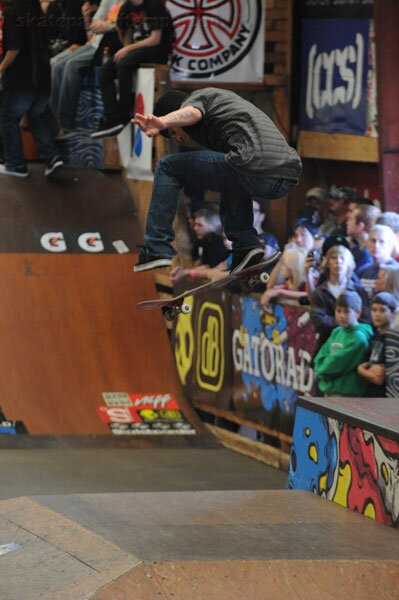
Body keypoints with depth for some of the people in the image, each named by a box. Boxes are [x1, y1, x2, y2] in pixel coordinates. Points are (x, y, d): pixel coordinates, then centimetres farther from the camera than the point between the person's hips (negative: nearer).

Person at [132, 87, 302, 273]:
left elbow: (191, 113, -17)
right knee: (232, 180, 42)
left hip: (255, 168, -9)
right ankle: (246, 245, 22)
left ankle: (157, 250, 4)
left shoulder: (195, 98, 11)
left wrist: (161, 122, -38)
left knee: (167, 167, 8)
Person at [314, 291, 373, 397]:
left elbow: (339, 363, -16)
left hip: (348, 394, -8)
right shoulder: (336, 332, 10)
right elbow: (320, 357, 10)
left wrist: (322, 368, 0)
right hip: (329, 391, 8)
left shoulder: (358, 337, -14)